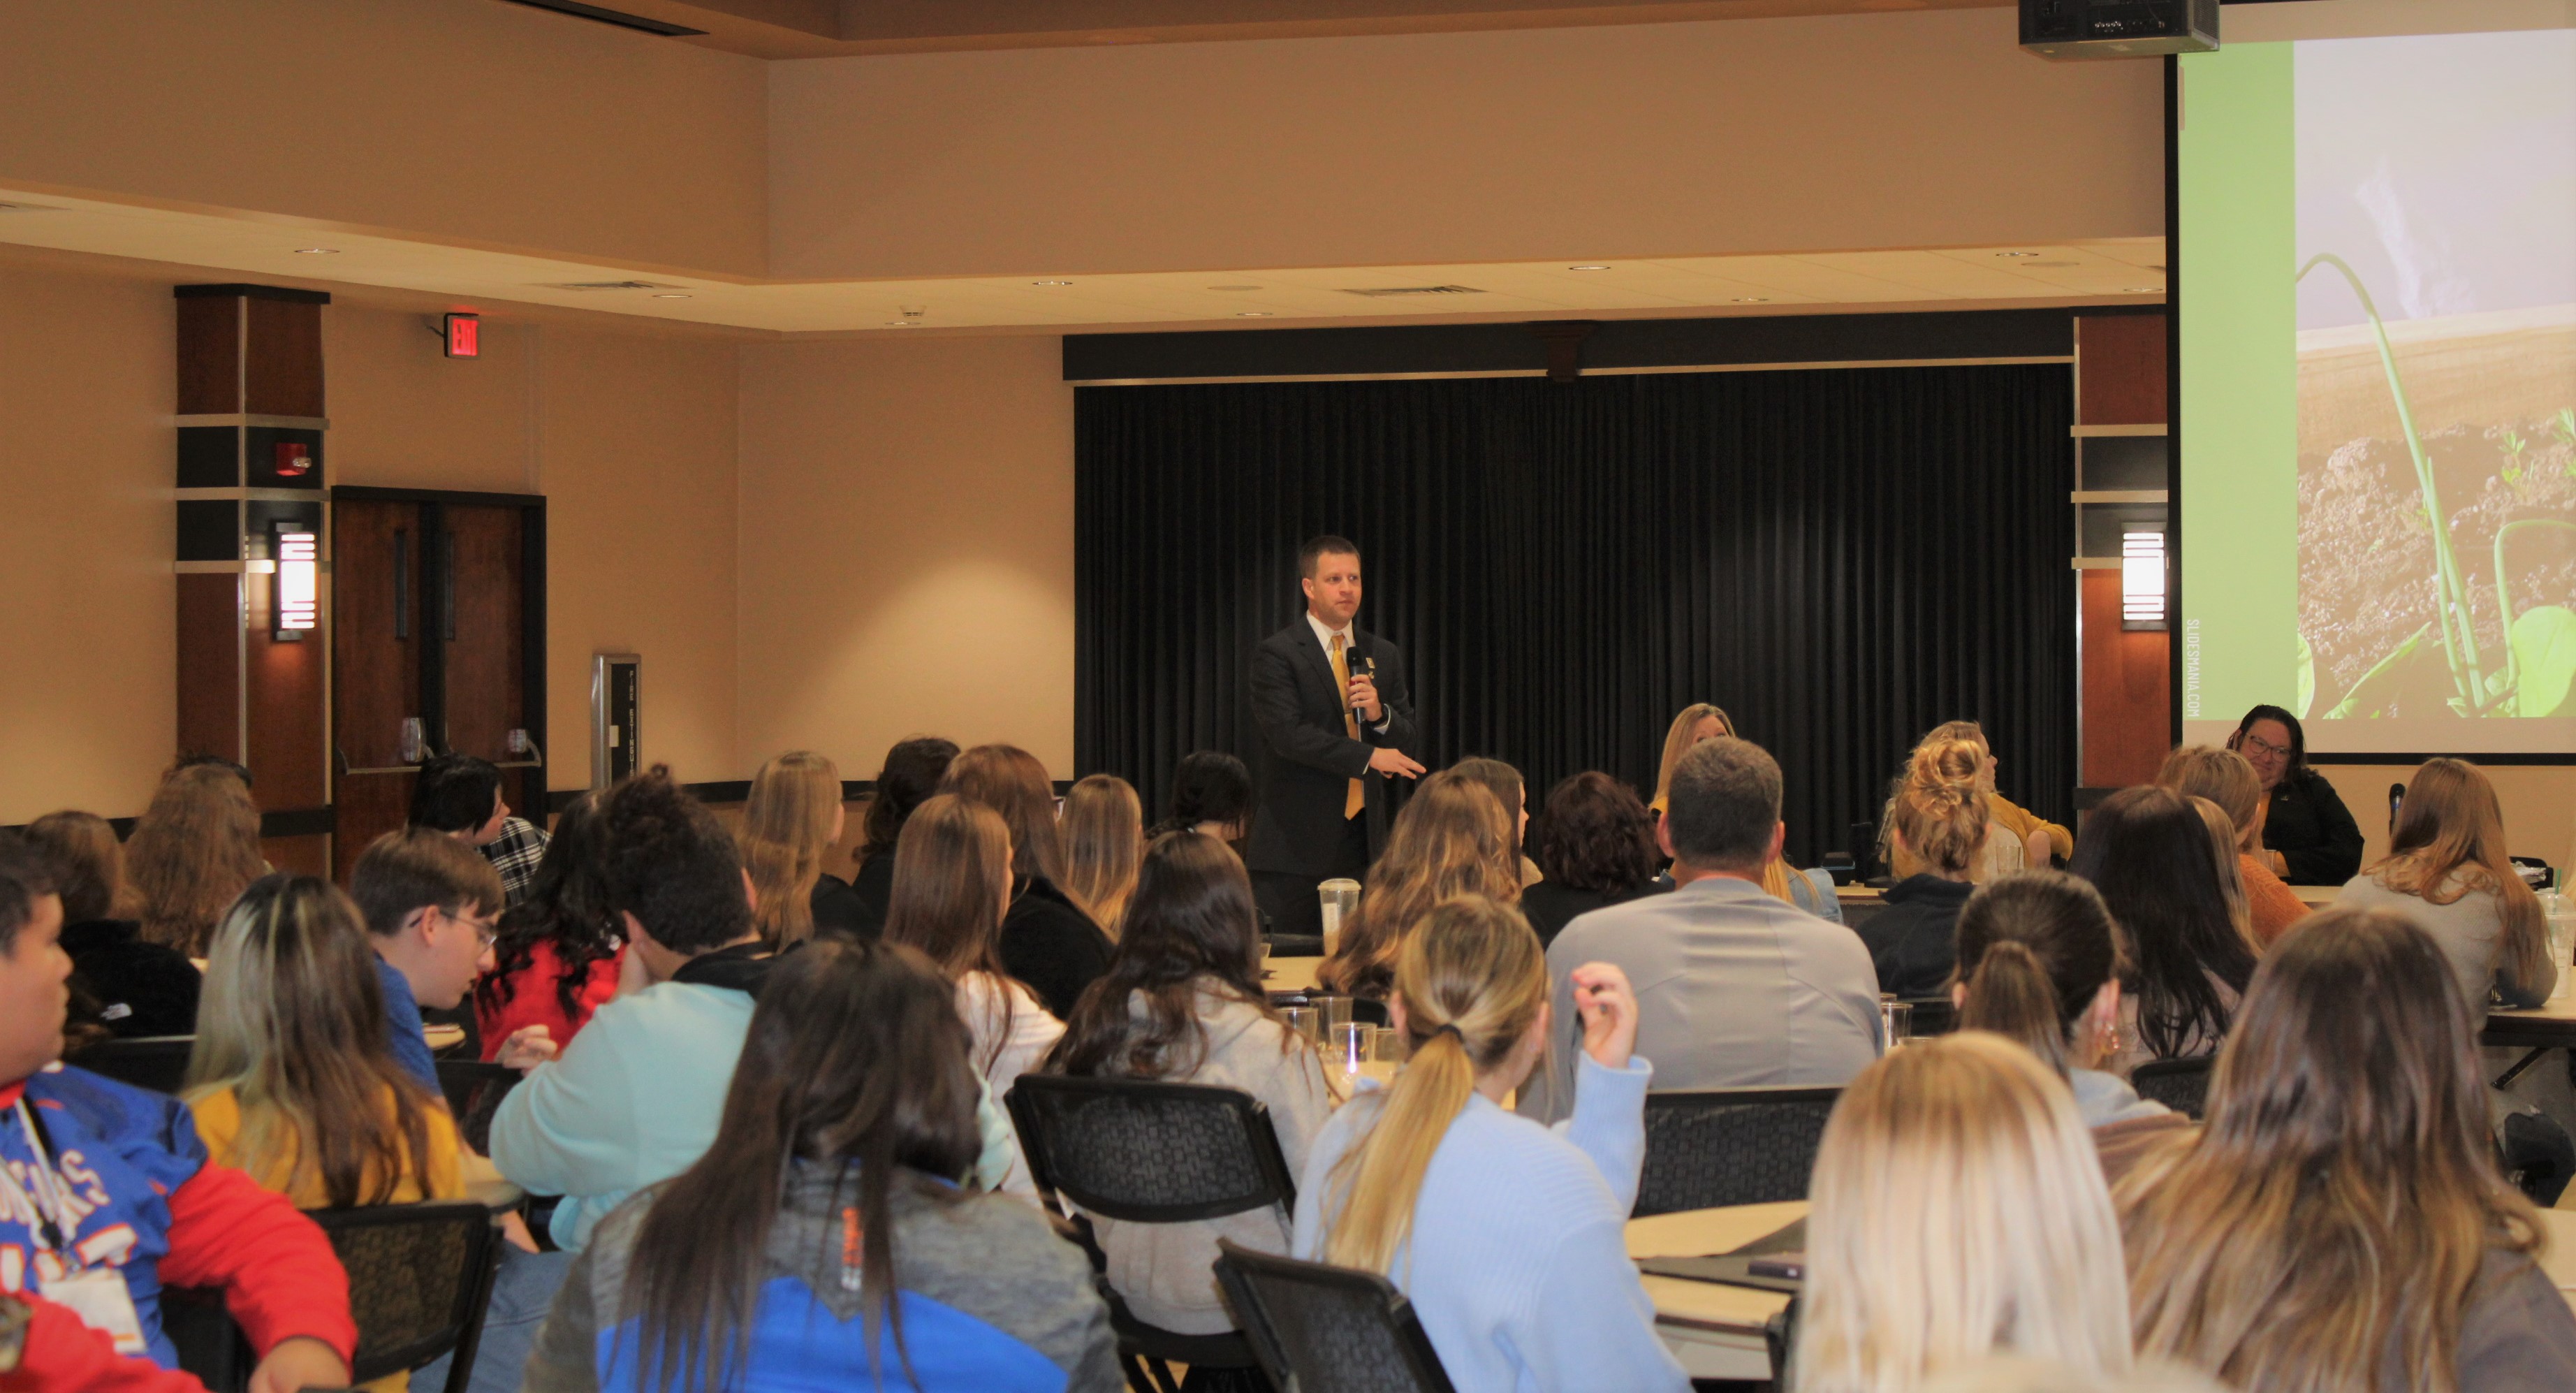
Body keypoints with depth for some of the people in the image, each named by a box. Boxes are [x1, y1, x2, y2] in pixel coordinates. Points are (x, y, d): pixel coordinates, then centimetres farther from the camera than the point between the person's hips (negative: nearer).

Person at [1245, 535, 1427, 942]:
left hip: (1364, 840, 5)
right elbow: (1287, 733, -16)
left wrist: (1380, 714, -9)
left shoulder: (1384, 656, 14)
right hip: (1296, 844, -5)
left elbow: (1410, 738, 14)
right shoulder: (1277, 654, -4)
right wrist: (1369, 756, -20)